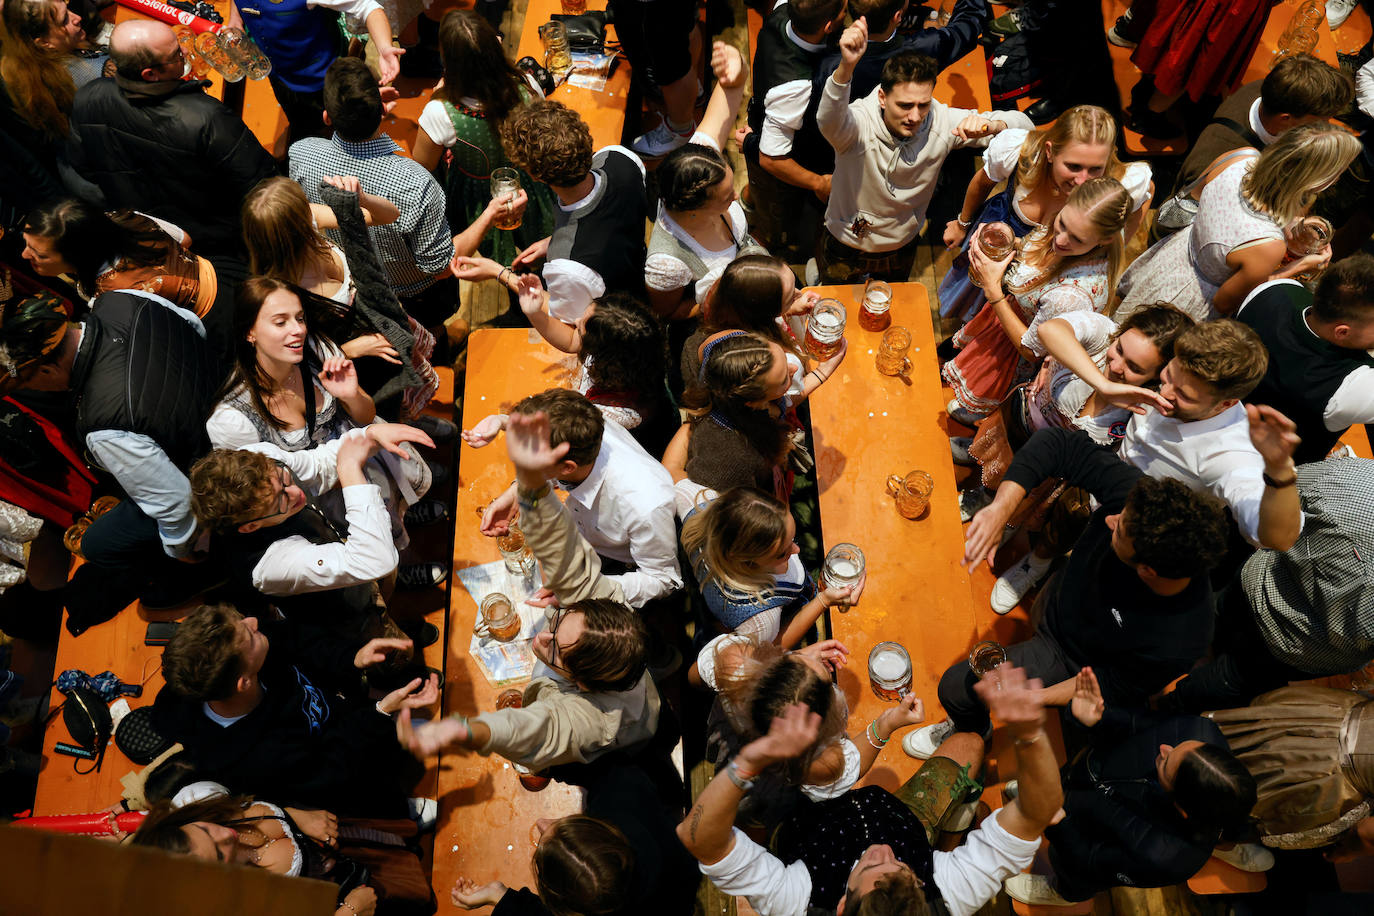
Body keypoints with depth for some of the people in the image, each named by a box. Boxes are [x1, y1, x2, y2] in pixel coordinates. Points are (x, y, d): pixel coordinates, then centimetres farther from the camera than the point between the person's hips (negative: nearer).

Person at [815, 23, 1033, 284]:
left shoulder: (941, 122, -23)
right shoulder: (860, 122, -34)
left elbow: (1022, 124, -17)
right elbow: (829, 121, -59)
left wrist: (989, 125, -42)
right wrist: (846, 66, -77)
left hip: (901, 249, 4)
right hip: (844, 249, -4)